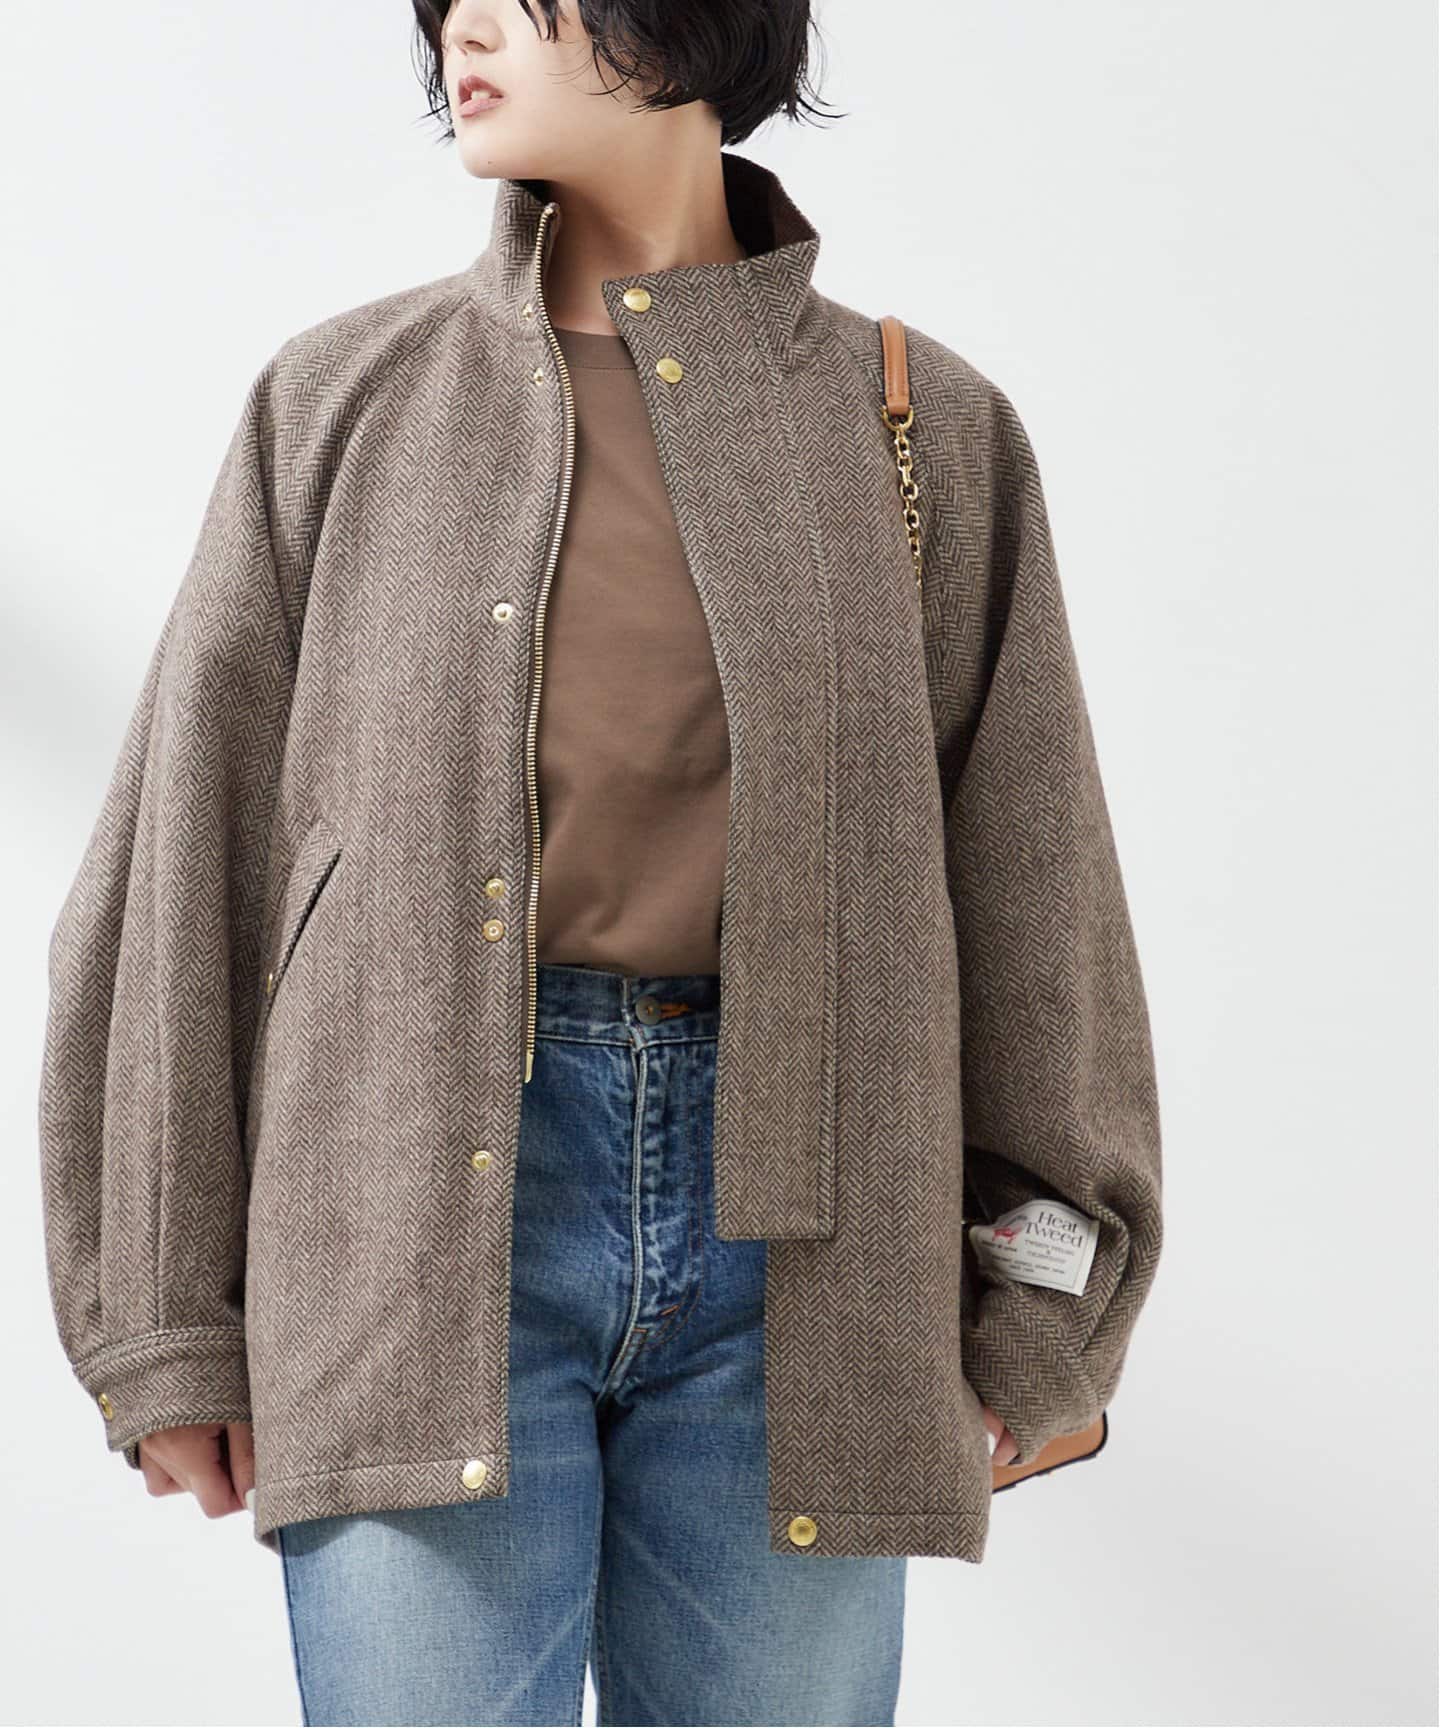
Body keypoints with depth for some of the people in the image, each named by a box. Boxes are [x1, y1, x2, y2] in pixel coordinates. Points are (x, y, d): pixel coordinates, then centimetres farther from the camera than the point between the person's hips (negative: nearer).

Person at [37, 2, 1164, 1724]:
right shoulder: (344, 401, 8)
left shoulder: (922, 426, 9)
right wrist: (164, 1321, 2)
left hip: (788, 1221, 1)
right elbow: (182, 863, 6)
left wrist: (1034, 1322, 6)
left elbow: (1032, 889, 10)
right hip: (423, 1213, 0)